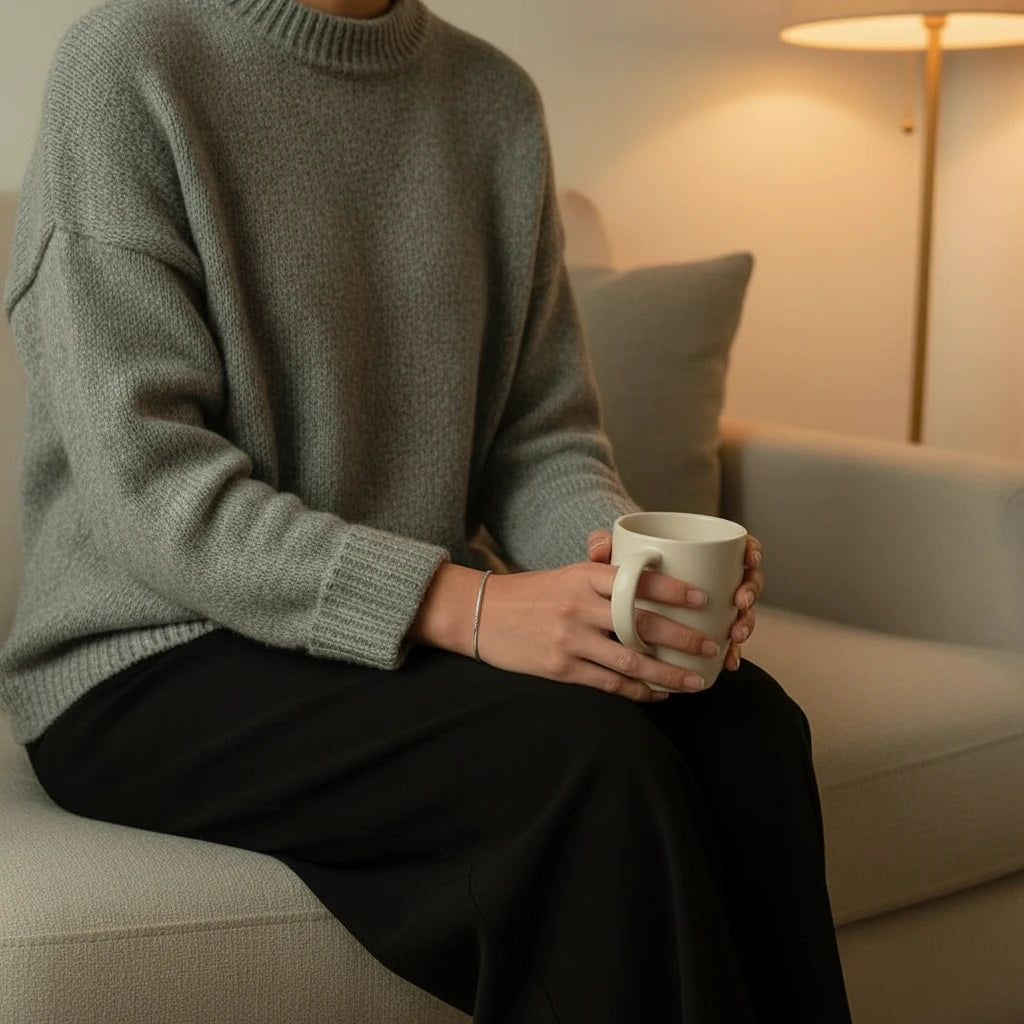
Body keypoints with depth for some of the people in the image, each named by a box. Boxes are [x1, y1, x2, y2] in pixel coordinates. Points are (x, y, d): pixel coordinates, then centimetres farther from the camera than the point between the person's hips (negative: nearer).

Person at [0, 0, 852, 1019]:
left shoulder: (496, 100, 9)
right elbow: (146, 482, -17)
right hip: (150, 667, -5)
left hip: (426, 622, 6)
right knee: (594, 758, -28)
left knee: (746, 726, -21)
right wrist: (465, 608, -27)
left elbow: (541, 437, 9)